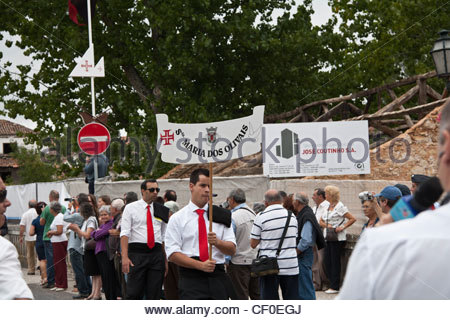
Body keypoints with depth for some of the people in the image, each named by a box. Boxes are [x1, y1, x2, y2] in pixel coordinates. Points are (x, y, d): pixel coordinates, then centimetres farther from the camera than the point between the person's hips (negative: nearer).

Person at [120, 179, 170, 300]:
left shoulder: (161, 210, 13)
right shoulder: (131, 208, 2)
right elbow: (124, 233, -5)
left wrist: (165, 259, 11)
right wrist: (125, 257, -17)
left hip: (157, 253, 3)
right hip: (137, 252, -3)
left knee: (155, 294, 5)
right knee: (134, 293, -6)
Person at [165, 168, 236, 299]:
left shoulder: (221, 216, 12)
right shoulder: (177, 218, 4)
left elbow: (232, 249, 7)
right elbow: (172, 254, -4)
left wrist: (217, 242, -15)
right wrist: (201, 265, -16)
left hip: (218, 277, 3)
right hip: (191, 278, -3)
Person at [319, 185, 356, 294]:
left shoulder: (340, 206, -7)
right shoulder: (327, 207, 14)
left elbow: (352, 219, -9)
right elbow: (321, 221, 19)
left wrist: (342, 227, -14)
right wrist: (326, 225, -2)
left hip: (337, 238, -7)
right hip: (327, 237, 7)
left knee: (335, 261, -5)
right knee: (327, 262, 6)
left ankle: (335, 286, 0)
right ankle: (333, 284, 14)